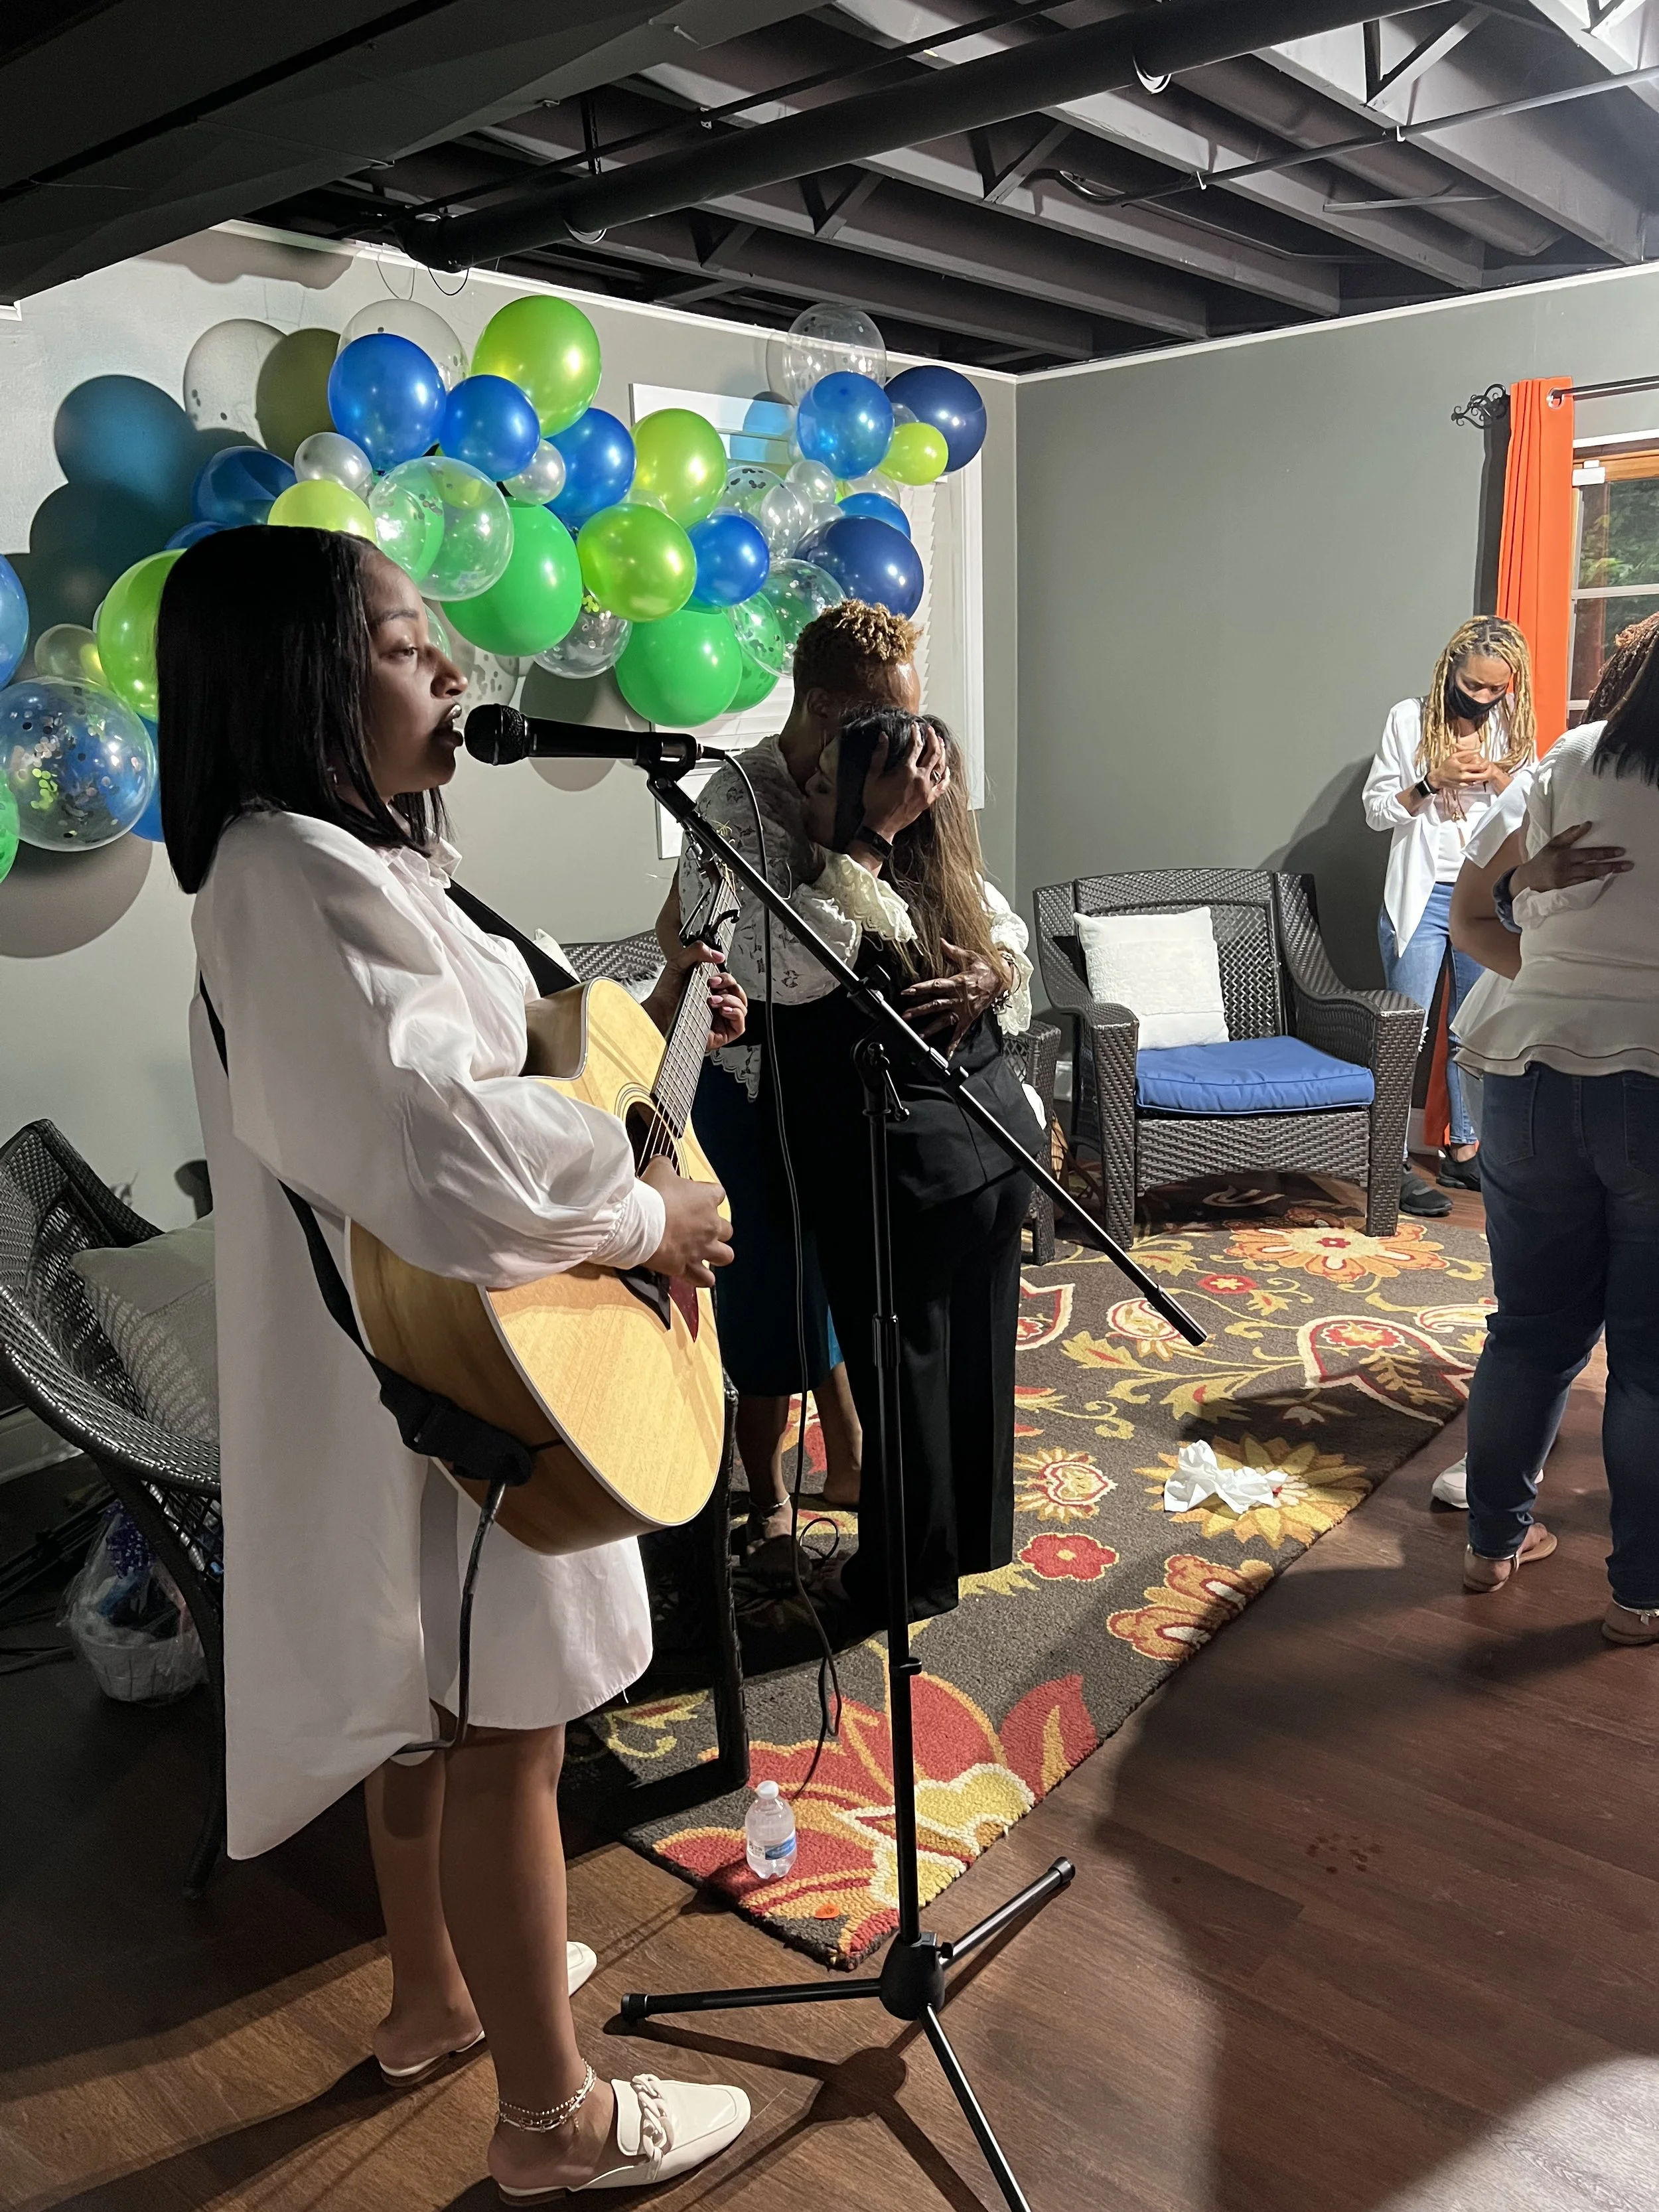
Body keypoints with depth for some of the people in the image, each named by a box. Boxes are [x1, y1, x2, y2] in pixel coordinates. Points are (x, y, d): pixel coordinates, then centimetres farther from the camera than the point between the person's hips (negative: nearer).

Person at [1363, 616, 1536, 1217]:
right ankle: (1395, 1162, 4)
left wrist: (1496, 775, -13)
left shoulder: (1514, 727, 5)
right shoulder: (1408, 719, -4)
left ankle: (1463, 1150, 25)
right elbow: (1376, 810, -4)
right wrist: (1432, 781, -18)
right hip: (1422, 898, -4)